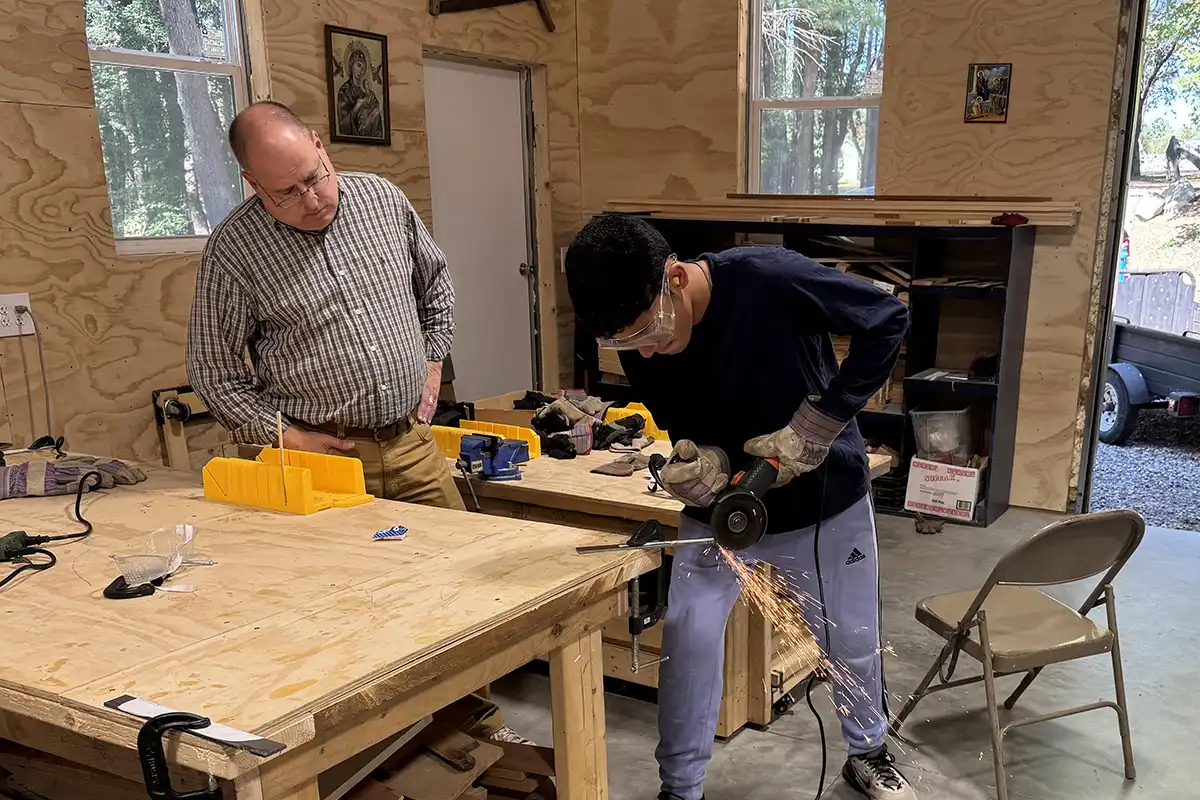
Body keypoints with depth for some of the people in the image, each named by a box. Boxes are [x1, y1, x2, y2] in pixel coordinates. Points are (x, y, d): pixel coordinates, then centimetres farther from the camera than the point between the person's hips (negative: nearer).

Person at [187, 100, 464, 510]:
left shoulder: (381, 198, 2)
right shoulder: (232, 249, -9)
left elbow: (434, 282, 19)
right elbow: (214, 372, -2)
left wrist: (431, 364, 13)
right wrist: (287, 437, -9)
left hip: (413, 444, 3)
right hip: (325, 452, -3)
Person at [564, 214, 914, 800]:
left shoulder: (768, 278, -30)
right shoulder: (638, 347, -16)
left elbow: (888, 319, -20)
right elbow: (685, 429, -1)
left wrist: (819, 422, -26)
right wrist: (705, 463, -26)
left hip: (825, 495, -2)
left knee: (853, 640, 13)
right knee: (689, 634, -11)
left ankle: (868, 753, 44)